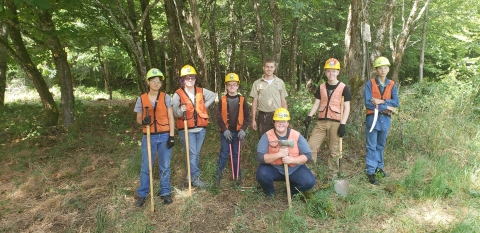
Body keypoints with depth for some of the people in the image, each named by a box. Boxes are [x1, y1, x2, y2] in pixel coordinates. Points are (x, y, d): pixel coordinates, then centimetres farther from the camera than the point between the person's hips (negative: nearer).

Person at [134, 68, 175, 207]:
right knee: (146, 167, 7)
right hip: (149, 137, 0)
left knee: (165, 166, 9)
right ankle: (142, 194, 23)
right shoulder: (141, 99, 1)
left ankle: (165, 192, 25)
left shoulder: (166, 97, -1)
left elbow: (170, 117, 0)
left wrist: (171, 136, -6)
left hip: (164, 136, 0)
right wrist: (143, 121, -17)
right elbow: (138, 119, 8)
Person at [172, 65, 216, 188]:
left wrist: (204, 106, 10)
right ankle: (195, 178, 10)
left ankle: (190, 177, 25)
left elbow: (213, 95, 23)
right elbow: (175, 112, -15)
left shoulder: (201, 91, 5)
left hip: (201, 128, 5)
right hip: (186, 130, -5)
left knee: (196, 154, 12)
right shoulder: (178, 94, -8)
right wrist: (181, 110, -37)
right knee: (192, 154, -5)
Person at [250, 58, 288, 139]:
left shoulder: (280, 82, 5)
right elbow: (254, 102, 5)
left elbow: (283, 101, 8)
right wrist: (253, 119, 1)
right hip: (263, 116, 0)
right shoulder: (257, 83, 3)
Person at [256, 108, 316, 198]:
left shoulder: (297, 135, -8)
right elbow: (260, 157, -20)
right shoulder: (267, 136, -13)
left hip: (294, 169, 1)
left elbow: (308, 155, -9)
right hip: (274, 168, -1)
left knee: (309, 182, -21)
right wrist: (279, 154, -31)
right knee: (261, 173, -31)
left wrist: (291, 160, -25)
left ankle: (291, 191, 14)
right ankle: (270, 193, 4)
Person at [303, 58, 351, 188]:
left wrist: (343, 124, -13)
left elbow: (347, 107, -3)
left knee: (334, 151, 3)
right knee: (310, 146, -3)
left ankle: (331, 177, 15)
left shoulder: (343, 88, -1)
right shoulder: (321, 87, 11)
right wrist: (309, 116, -7)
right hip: (321, 122, 4)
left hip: (335, 123, -4)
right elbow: (317, 103, 10)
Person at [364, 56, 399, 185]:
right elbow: (368, 103, -16)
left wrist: (382, 101, -17)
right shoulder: (370, 84, -6)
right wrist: (387, 107, -14)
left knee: (381, 145, 16)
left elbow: (396, 103, -4)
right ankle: (371, 171, 5)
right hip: (373, 118, -4)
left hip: (386, 118, 4)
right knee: (372, 146, -1)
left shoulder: (392, 85, 5)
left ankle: (379, 167, 30)